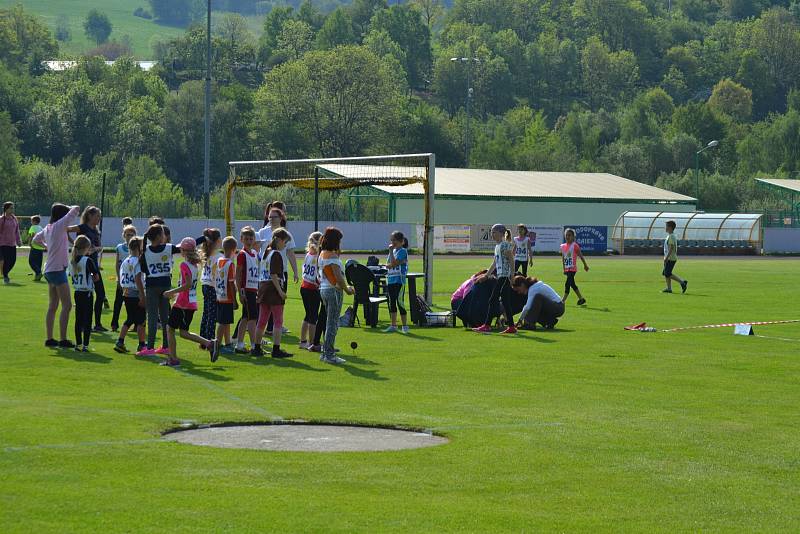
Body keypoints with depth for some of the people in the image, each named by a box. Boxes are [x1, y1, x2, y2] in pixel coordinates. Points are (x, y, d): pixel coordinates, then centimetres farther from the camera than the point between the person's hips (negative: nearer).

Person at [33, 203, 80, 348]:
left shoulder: (48, 229, 11)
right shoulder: (59, 226, -13)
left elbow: (36, 239, 29)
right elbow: (76, 209, -13)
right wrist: (70, 209, 6)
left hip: (49, 271, 9)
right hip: (57, 270, -9)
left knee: (53, 306, 12)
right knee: (67, 305, -7)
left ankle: (49, 339, 14)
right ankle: (63, 340, -10)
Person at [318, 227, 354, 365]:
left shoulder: (322, 254, 11)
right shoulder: (332, 256, -17)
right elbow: (338, 277, -20)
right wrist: (347, 289, -7)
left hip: (324, 289, 9)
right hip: (334, 290, -9)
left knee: (330, 322, 16)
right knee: (333, 323, -5)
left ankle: (326, 352, 18)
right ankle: (329, 354, -4)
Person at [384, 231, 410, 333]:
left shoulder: (403, 251, -9)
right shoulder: (393, 251, 16)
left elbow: (394, 263, -19)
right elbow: (387, 265, 13)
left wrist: (391, 251, -14)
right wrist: (390, 265, -9)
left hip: (399, 280, -8)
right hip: (390, 280, 8)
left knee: (400, 303, -8)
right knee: (392, 303, 10)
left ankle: (405, 326, -3)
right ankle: (393, 326, 16)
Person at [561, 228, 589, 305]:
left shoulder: (575, 246, -9)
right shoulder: (563, 246, 9)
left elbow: (580, 256, -1)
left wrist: (585, 265, 6)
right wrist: (564, 268, 20)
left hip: (572, 269, -7)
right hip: (567, 269, 7)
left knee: (567, 284, -14)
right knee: (572, 284, 14)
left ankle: (563, 300, -14)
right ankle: (581, 299, 26)